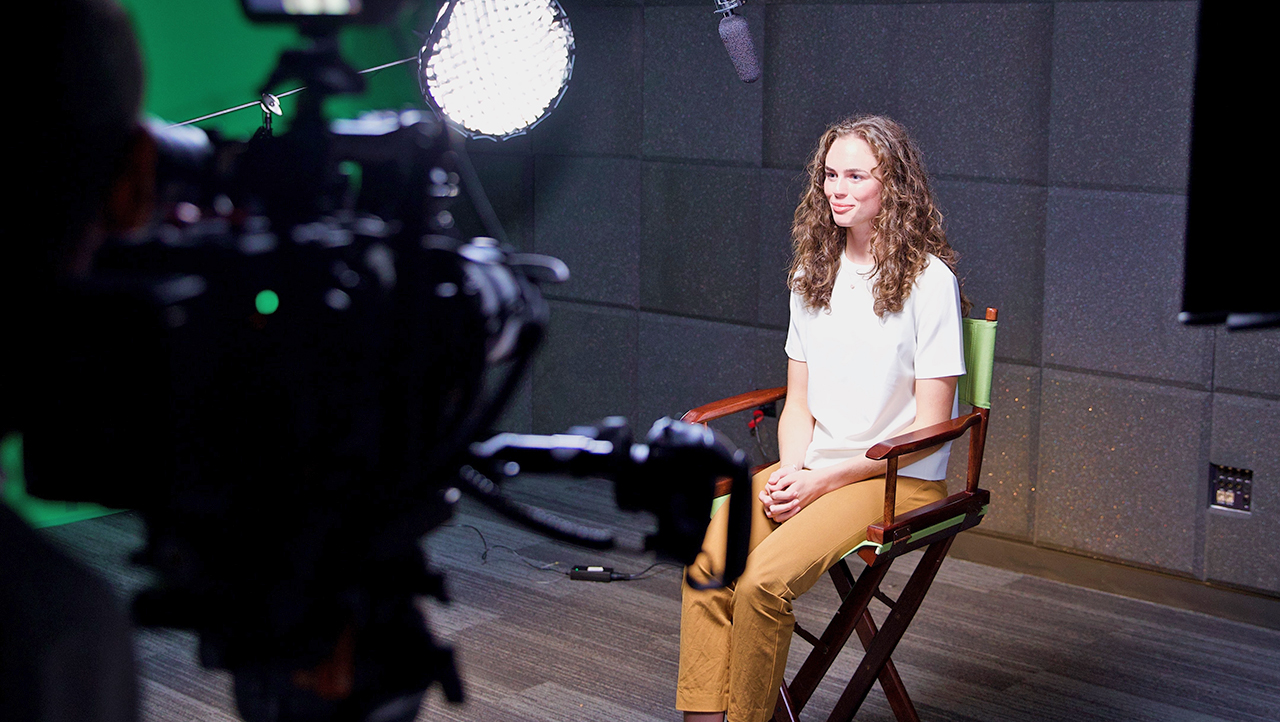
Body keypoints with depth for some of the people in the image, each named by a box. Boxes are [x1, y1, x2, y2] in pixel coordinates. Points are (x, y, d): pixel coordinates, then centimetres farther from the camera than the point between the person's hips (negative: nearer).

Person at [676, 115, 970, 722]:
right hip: (812, 472, 6)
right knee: (706, 556, -22)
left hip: (898, 479, -5)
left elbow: (927, 427, -9)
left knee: (764, 579, -29)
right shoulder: (811, 276, 12)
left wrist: (824, 479, -14)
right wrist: (791, 475, -6)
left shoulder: (928, 280, -8)